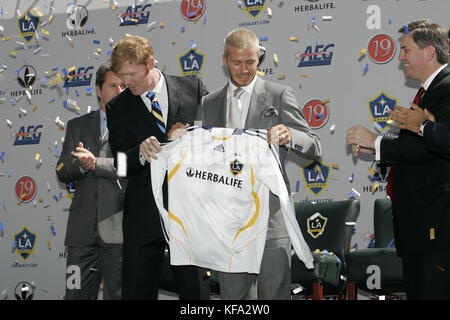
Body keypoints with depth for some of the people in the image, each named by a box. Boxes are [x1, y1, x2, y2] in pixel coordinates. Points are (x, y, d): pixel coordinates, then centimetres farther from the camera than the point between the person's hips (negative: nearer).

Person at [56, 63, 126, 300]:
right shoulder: (77, 126, 16)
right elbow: (62, 171, 8)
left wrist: (95, 163, -15)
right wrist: (81, 164, -14)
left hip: (118, 227, -3)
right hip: (83, 228, 3)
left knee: (118, 293, 2)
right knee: (76, 294, 3)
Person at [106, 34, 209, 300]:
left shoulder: (193, 88, 3)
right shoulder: (117, 108, 5)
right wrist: (140, 153, -21)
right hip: (144, 215, 1)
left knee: (195, 290, 5)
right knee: (137, 292, 4)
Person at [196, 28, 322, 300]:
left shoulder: (279, 96, 3)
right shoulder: (209, 105, 14)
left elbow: (314, 148, 0)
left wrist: (289, 136, -21)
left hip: (270, 215, -3)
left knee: (275, 293, -4)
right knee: (233, 296, 7)